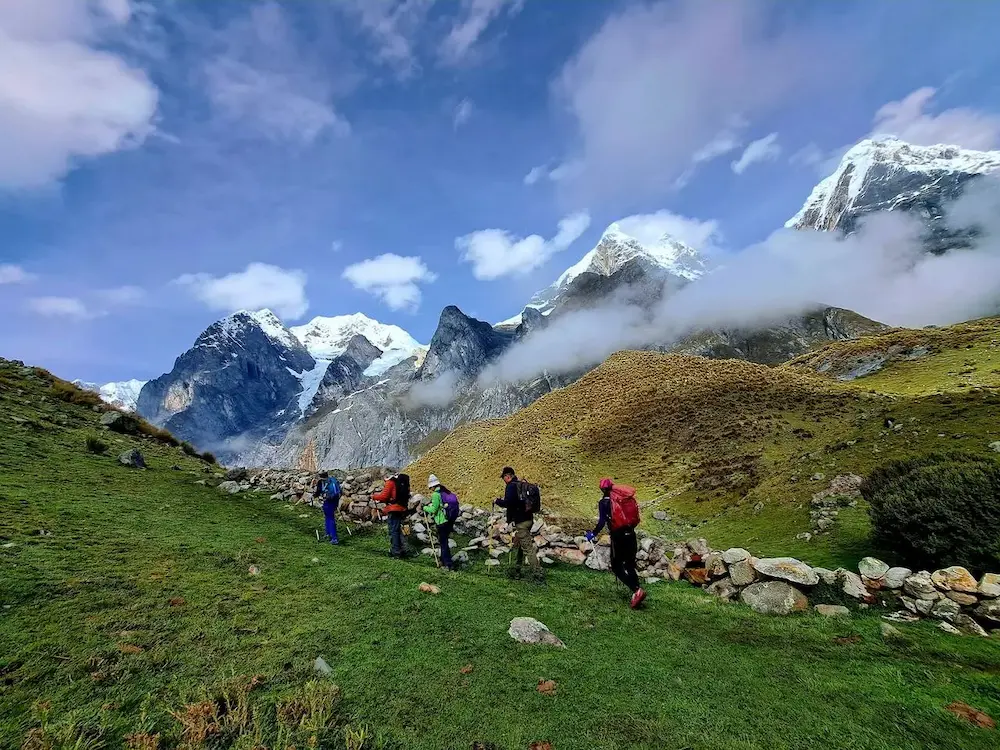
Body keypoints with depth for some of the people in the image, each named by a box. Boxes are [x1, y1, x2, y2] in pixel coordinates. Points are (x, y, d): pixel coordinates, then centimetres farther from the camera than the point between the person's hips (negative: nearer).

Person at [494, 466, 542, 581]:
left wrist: (497, 501, -4)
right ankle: (517, 571, 27)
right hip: (528, 519, 9)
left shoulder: (511, 486, -12)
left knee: (528, 548, -7)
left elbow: (508, 503, -22)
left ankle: (538, 574, -9)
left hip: (521, 521, -9)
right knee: (520, 545, 18)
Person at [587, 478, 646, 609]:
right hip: (631, 535, 5)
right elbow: (636, 518, 12)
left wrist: (593, 534, -1)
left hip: (618, 536, -5)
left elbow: (602, 521, -13)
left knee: (617, 567, 5)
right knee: (630, 566, 18)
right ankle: (637, 592, 14)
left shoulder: (604, 502, -4)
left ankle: (637, 591, -11)